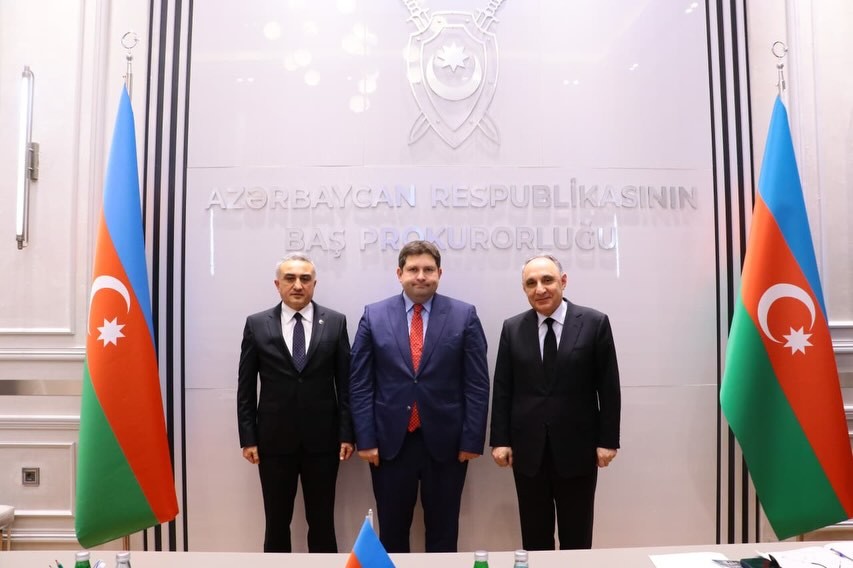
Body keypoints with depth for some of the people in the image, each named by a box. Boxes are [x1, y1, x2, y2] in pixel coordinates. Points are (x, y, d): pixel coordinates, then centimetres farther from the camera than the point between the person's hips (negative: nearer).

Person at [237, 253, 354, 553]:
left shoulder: (335, 322, 0)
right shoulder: (256, 324, 1)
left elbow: (345, 382, 1)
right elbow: (246, 387, 3)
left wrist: (347, 433, -2)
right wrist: (248, 438, -1)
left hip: (322, 439, 0)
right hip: (274, 440, 0)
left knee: (322, 522, 12)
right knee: (277, 522, 13)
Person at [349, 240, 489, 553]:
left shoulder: (464, 315, -2)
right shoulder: (373, 315, 1)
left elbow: (477, 384, -2)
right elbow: (360, 384, 0)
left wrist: (472, 440, -5)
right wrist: (365, 439, -4)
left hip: (445, 442, 0)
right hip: (390, 442, 1)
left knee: (443, 532, 14)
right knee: (391, 532, 14)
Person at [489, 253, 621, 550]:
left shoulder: (595, 323, -3)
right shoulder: (512, 328, 3)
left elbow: (608, 387, -2)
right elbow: (502, 389, 3)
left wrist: (608, 440, -4)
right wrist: (500, 440, -1)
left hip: (577, 448, -1)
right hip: (528, 450, 2)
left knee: (576, 537, 13)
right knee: (534, 538, 13)